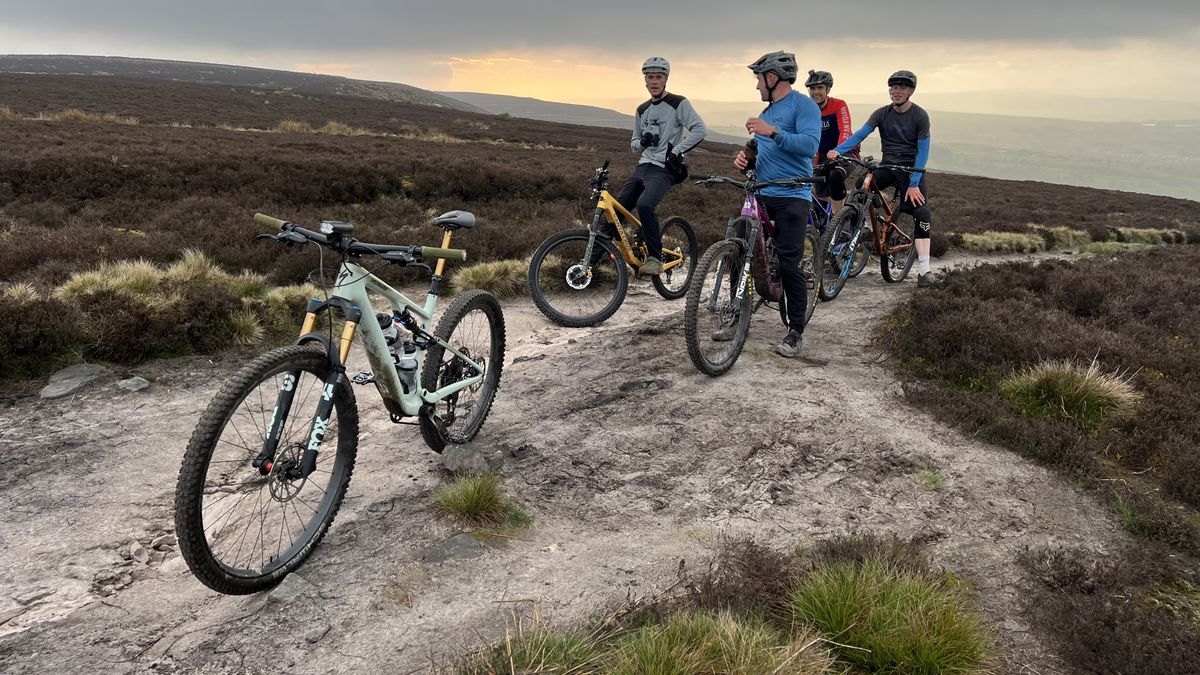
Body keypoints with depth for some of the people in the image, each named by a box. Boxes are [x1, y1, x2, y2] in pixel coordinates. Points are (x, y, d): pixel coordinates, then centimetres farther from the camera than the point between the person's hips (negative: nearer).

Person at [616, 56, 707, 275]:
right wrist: (642, 142, -2)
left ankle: (655, 258, -22)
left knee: (644, 204, -31)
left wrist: (677, 151, -17)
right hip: (643, 166, 7)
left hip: (664, 169, -7)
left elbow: (700, 129, -13)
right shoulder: (642, 110, 17)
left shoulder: (678, 103, -2)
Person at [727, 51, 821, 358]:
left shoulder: (803, 105, -6)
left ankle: (796, 331, 3)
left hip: (791, 197, -8)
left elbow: (810, 144, -20)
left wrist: (773, 132, -26)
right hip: (760, 194, 8)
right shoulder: (768, 111, 20)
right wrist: (744, 157, 5)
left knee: (789, 263, -7)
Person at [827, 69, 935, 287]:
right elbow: (860, 134, -13)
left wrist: (914, 184, -20)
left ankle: (924, 271, -17)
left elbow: (923, 151, -11)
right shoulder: (882, 113, 1)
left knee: (922, 215, -15)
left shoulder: (920, 115, -7)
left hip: (911, 168, -3)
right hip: (887, 166, 4)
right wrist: (837, 150, -32)